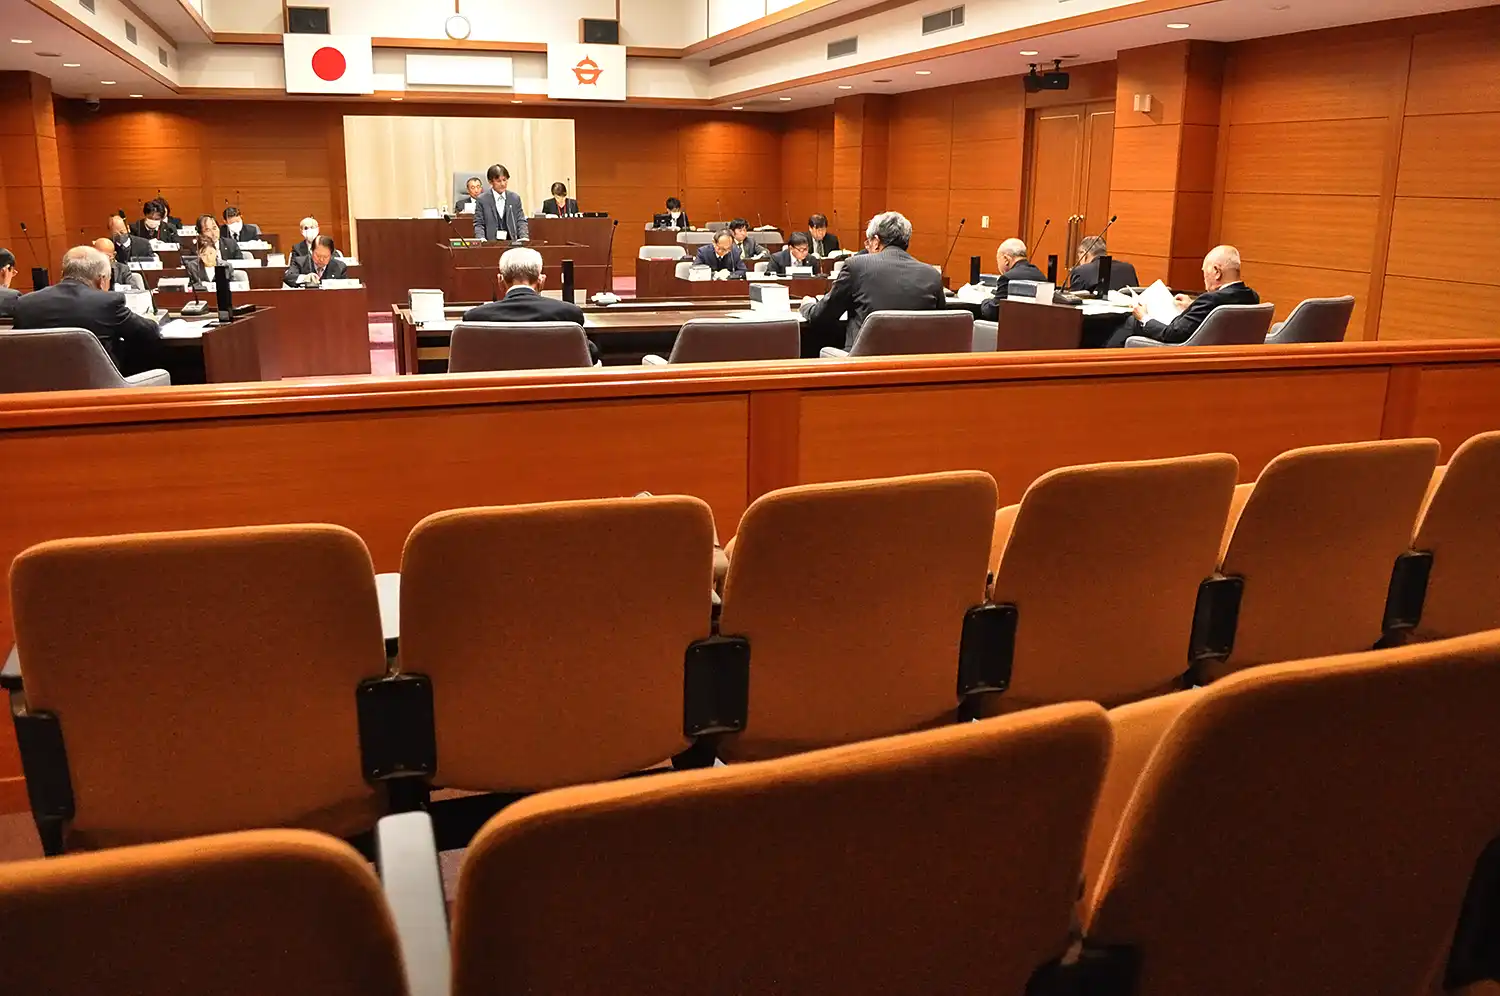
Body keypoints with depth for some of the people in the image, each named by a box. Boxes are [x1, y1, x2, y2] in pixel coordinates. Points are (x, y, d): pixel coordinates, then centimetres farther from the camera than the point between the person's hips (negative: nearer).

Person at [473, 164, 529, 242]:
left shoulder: (515, 198, 13)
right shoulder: (482, 200, 5)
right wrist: (481, 238, -16)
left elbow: (521, 221, 12)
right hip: (490, 243, -2)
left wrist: (524, 237, -8)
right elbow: (478, 224, 4)